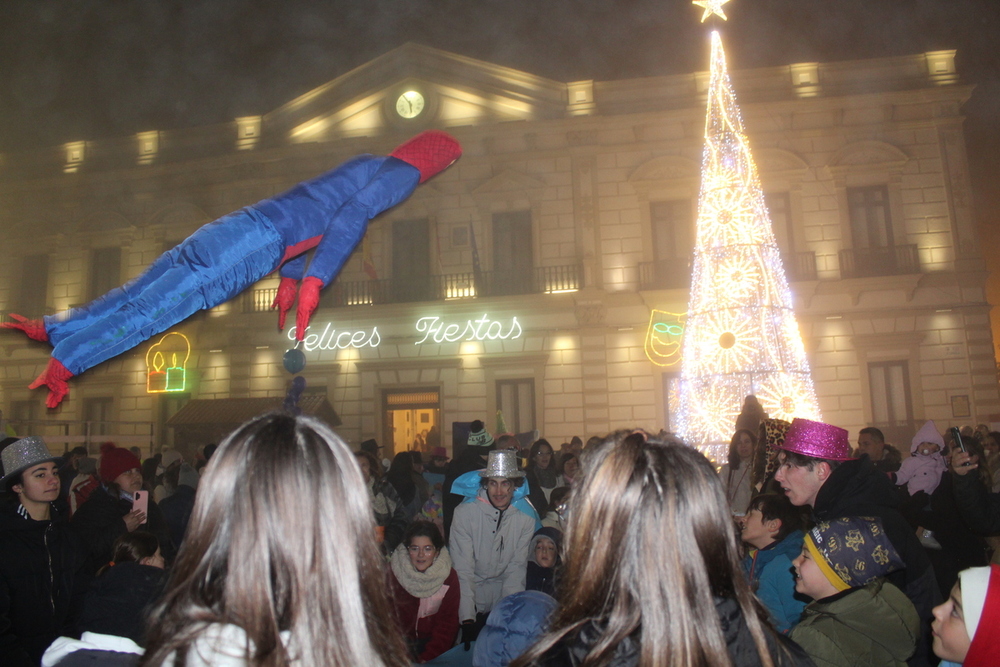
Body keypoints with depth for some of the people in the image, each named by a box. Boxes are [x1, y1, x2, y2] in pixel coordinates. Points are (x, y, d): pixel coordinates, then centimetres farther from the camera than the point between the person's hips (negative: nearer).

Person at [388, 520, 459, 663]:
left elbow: (447, 621, -4)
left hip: (432, 639, 0)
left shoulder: (448, 576, -11)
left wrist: (429, 657, -12)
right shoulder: (391, 572, -13)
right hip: (401, 639, 0)